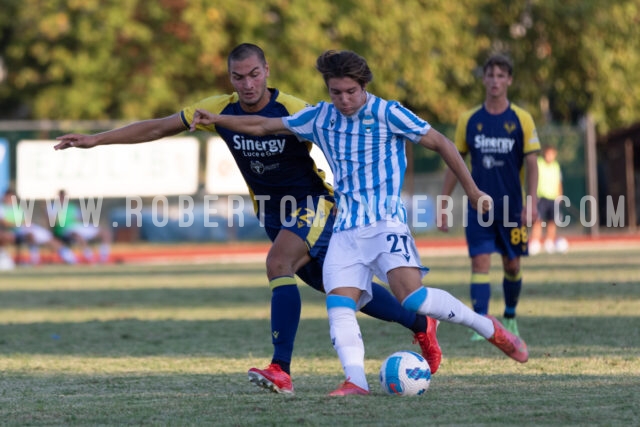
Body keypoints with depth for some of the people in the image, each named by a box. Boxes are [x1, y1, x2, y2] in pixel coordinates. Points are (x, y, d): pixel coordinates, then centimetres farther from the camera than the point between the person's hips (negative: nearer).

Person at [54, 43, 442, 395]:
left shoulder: (293, 110, -21)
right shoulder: (221, 110, -6)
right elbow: (157, 128, -1)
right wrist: (96, 139, -4)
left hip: (314, 204, -6)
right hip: (274, 214, 6)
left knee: (278, 265, -28)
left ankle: (281, 369, -29)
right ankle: (420, 323, 31)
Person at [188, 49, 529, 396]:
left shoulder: (387, 113, -5)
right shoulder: (320, 118, 10)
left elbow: (440, 144, 1)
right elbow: (263, 126, 20)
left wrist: (472, 192, 3)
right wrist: (216, 120, 13)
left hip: (385, 221, -5)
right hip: (345, 230, 5)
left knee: (412, 296, -22)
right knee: (339, 305, -15)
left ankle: (490, 329, -5)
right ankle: (356, 380, -24)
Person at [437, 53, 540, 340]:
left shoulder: (521, 120, -1)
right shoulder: (469, 120, 3)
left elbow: (531, 163, -3)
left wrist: (532, 203, -14)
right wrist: (443, 205, 5)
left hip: (511, 207, 0)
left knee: (512, 265, 9)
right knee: (480, 262, -12)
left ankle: (510, 317, 32)